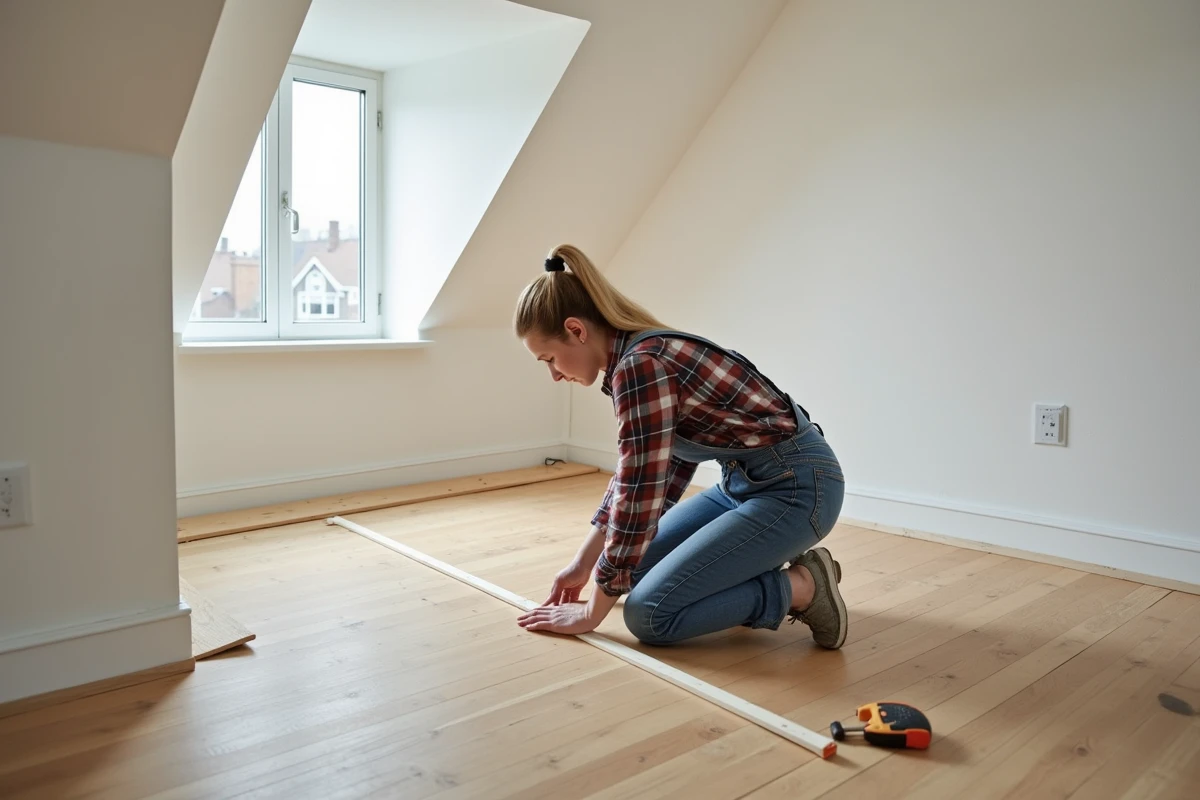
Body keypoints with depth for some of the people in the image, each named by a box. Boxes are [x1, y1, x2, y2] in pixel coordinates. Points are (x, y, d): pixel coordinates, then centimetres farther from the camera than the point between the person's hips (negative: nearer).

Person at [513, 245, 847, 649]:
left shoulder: (640, 366, -24)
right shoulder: (642, 358, 5)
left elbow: (639, 499, -23)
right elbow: (635, 478, 14)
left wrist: (592, 612, -11)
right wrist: (584, 562, 14)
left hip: (795, 486, -10)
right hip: (747, 479, 10)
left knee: (649, 613, -13)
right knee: (641, 563, 15)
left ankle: (802, 588, -2)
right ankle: (762, 571, 16)